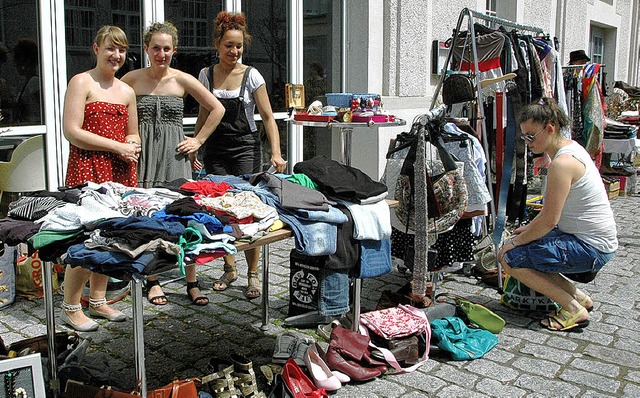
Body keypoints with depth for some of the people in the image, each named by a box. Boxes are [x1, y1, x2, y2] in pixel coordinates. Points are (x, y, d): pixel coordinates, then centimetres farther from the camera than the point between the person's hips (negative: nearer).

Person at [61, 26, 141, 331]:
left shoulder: (126, 91, 18)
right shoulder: (82, 82, -3)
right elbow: (71, 131, -11)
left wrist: (134, 144, 1)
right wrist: (117, 146, -13)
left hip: (120, 170, 7)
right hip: (87, 169, -6)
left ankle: (97, 301, 22)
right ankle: (70, 307, 6)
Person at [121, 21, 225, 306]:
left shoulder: (182, 80, 1)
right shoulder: (132, 79, 3)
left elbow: (217, 109, 6)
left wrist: (199, 140, 3)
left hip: (174, 154, 0)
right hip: (143, 154, 1)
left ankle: (192, 283, 6)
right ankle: (152, 281, 18)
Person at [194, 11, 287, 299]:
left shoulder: (251, 76, -3)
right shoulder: (206, 75, 6)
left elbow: (267, 116, -6)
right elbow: (204, 115, 16)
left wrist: (276, 152, -17)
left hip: (245, 148, -3)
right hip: (215, 150, 3)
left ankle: (253, 274, 3)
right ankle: (229, 268, 18)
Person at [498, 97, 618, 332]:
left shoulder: (562, 163, -24)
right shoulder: (569, 147, 7)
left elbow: (549, 221, -23)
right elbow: (554, 208, 17)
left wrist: (515, 242, -10)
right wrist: (529, 228, 13)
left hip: (591, 248, -10)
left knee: (510, 258, -12)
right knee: (520, 243, 15)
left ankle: (574, 310, -5)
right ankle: (577, 296, 15)